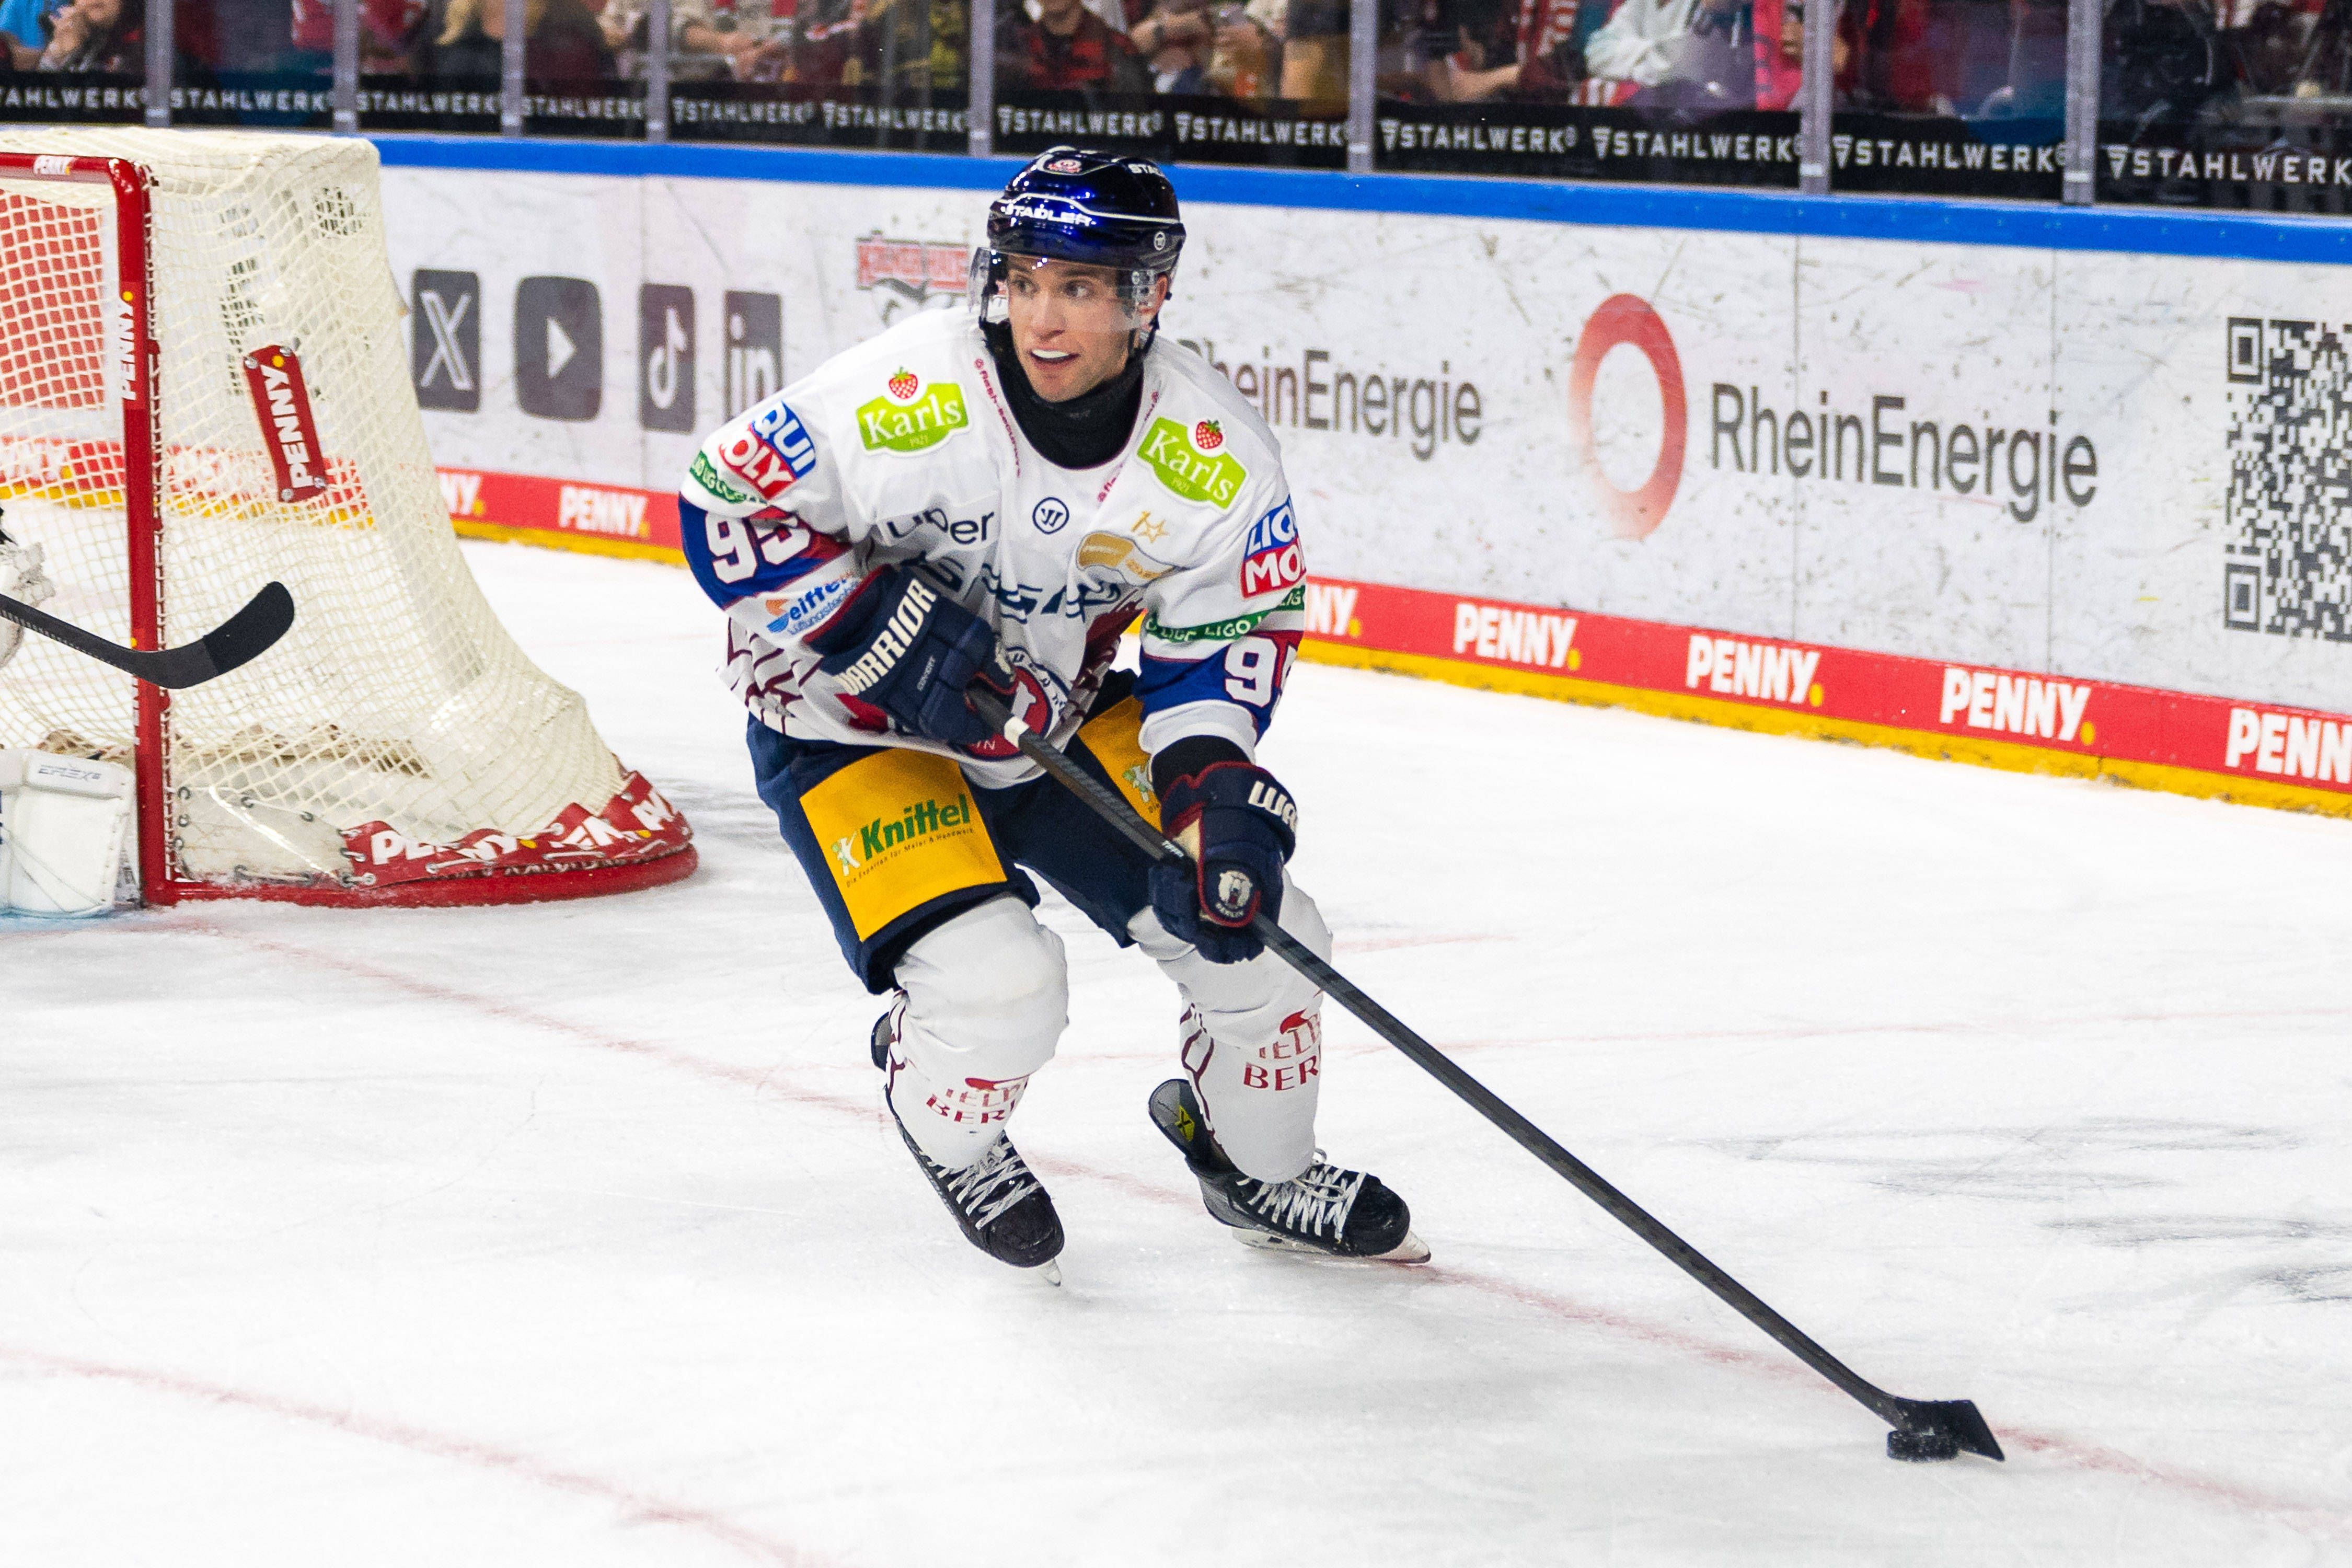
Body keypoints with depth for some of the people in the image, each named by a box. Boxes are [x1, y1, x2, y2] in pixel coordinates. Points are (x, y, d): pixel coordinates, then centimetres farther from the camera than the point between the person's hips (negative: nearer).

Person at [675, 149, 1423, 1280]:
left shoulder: (1214, 455, -17)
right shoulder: (913, 399, -30)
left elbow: (1232, 633, -3)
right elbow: (728, 505, -21)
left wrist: (1217, 786, -19)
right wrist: (878, 630, -29)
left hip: (1061, 720, 5)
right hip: (852, 730, -5)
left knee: (1256, 928, 0)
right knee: (995, 984, -23)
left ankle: (1260, 1168, 30)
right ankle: (955, 1142, 14)